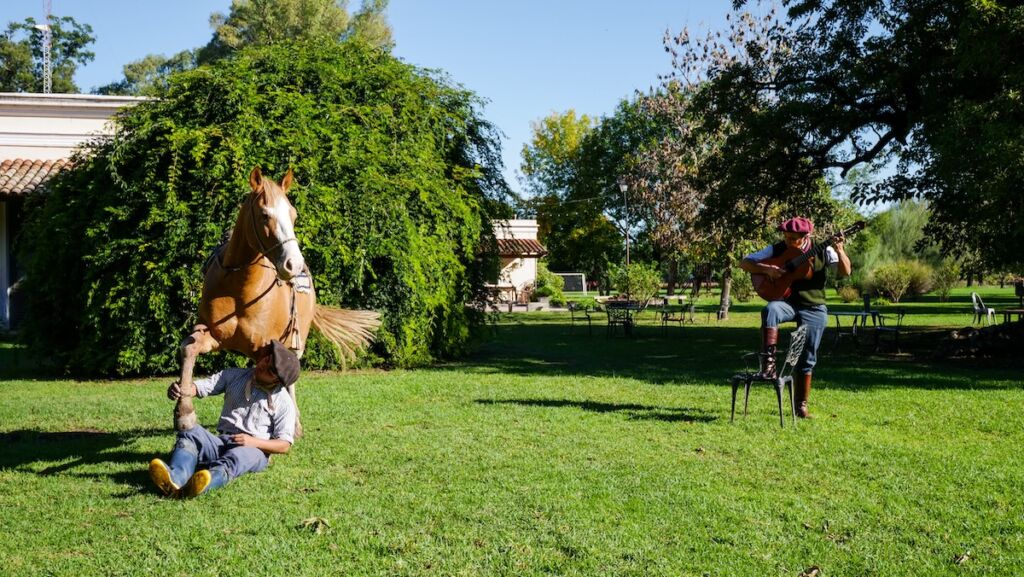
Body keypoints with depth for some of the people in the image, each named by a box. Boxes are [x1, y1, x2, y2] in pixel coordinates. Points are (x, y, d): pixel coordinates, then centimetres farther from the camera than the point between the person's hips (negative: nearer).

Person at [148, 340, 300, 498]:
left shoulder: (283, 402, 0)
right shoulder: (235, 376, 10)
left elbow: (284, 445, -2)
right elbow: (200, 387, 1)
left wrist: (254, 442, -18)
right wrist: (178, 389, -22)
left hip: (254, 451, -4)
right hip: (222, 443, 4)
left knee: (237, 456, -39)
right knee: (191, 431, -26)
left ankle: (200, 485, -72)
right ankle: (176, 478, -57)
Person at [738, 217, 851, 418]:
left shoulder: (821, 251, 0)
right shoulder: (777, 249, 1)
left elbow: (845, 272, -6)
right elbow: (744, 262, -1)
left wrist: (839, 251, -23)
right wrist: (767, 269, -17)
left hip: (814, 308, 0)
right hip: (786, 302, 0)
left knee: (807, 359, -1)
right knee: (770, 310, -37)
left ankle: (801, 405, 11)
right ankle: (769, 360, -35)